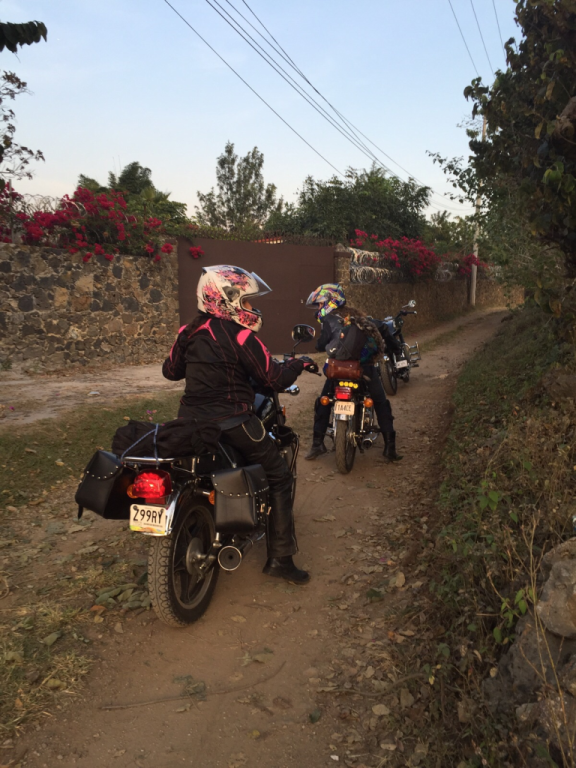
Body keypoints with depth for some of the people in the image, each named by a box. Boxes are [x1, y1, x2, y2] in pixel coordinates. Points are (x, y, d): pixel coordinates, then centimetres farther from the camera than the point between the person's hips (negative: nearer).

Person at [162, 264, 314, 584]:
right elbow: (275, 378, -14)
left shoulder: (188, 332, 5)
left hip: (192, 421, 7)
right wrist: (300, 363, 4)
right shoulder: (240, 336, -15)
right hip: (232, 423, -7)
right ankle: (280, 557, 6)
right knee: (279, 476, 6)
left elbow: (170, 371, 18)